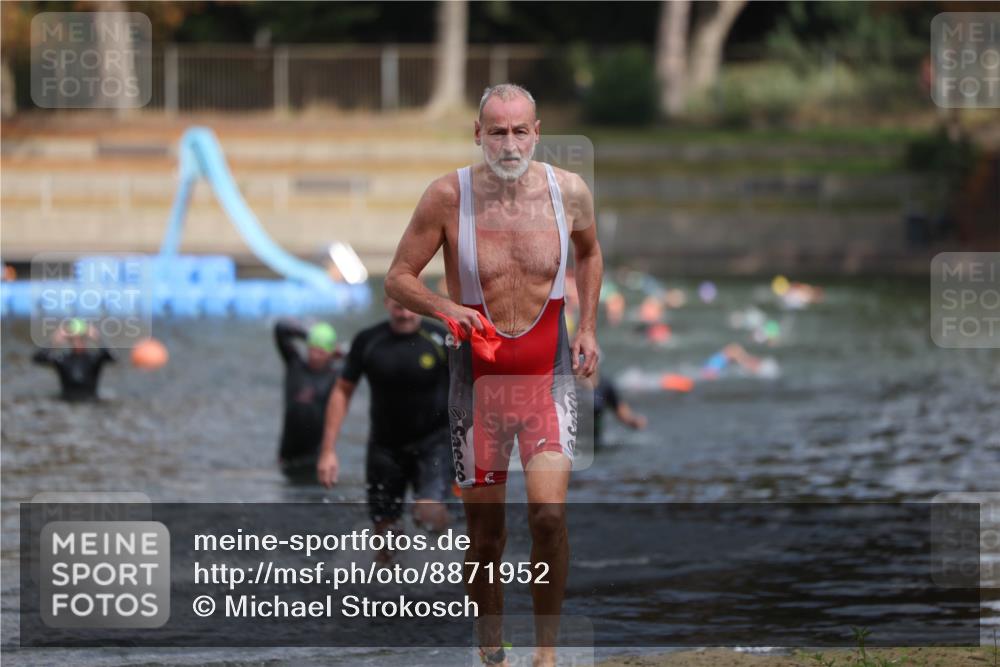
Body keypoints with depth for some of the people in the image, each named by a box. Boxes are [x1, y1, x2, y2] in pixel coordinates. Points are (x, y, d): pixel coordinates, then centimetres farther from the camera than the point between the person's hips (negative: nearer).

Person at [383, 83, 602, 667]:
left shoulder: (569, 192, -3)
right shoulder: (448, 197, -10)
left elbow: (590, 253, 19)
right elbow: (398, 278, -2)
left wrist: (588, 327, 9)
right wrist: (446, 309, -20)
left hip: (549, 377, 0)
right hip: (479, 378, 0)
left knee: (549, 513, -16)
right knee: (485, 532, 5)